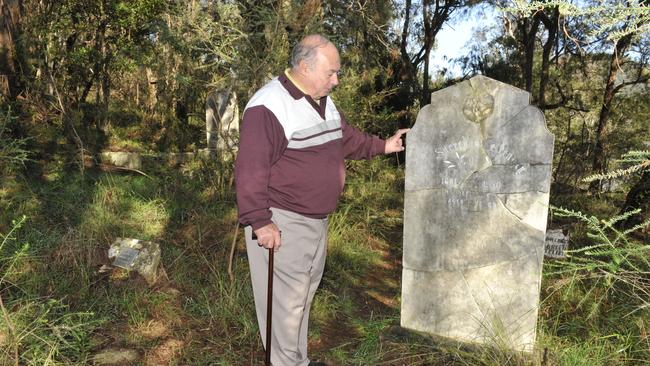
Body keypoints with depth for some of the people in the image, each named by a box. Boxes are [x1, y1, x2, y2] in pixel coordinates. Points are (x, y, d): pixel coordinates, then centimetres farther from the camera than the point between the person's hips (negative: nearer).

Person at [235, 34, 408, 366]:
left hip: (317, 219, 9)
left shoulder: (323, 101, 10)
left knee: (305, 294, 20)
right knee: (286, 300, -2)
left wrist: (382, 146, 23)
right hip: (282, 223, -9)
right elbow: (251, 169, -24)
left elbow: (346, 138, 27)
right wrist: (260, 221, -26)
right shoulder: (269, 106, -21)